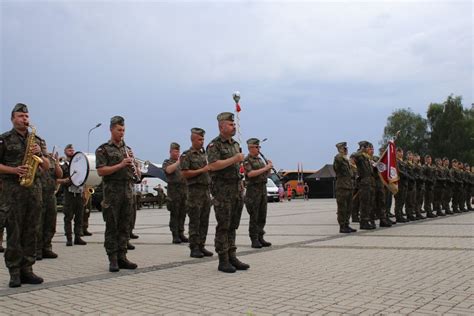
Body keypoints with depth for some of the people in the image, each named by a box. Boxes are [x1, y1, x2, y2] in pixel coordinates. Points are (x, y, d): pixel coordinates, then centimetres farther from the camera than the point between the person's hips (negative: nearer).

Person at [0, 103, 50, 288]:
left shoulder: (36, 140, 16)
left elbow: (47, 167, 14)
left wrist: (40, 154, -4)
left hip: (34, 188, 4)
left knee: (30, 231, 4)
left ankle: (27, 270, 10)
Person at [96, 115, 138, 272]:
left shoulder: (127, 149, 17)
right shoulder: (103, 149, 0)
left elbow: (137, 173, 18)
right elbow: (100, 171, -12)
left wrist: (133, 163, -4)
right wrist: (120, 165, -18)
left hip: (128, 191, 5)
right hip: (112, 192, -5)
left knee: (124, 226, 7)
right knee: (111, 227, -1)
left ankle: (122, 257, 13)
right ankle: (113, 260, 4)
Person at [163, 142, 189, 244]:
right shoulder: (167, 162, 5)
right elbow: (169, 170, -16)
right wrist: (178, 162, -17)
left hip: (184, 189, 5)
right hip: (174, 189, -4)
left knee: (182, 214, 6)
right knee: (174, 214, -3)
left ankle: (181, 234, 12)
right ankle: (175, 235, 0)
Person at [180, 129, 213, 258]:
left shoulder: (204, 154, 17)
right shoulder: (186, 155, -5)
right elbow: (185, 173, -14)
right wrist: (202, 170, -14)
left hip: (206, 189, 7)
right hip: (195, 190, -7)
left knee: (204, 221, 8)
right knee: (195, 222, -4)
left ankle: (201, 246, 15)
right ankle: (194, 248, 2)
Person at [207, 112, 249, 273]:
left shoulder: (235, 144, 16)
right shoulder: (214, 145, -8)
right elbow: (213, 165, -22)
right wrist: (234, 159, -19)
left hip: (236, 188, 7)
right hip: (222, 189, -7)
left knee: (233, 225, 9)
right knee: (223, 226, -4)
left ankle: (232, 257, 15)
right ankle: (223, 261, 1)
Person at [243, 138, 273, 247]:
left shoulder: (260, 159, 16)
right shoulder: (247, 160, -6)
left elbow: (266, 174, 20)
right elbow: (250, 174, -21)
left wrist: (269, 167, 0)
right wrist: (265, 168, -18)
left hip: (263, 188, 7)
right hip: (253, 190, -7)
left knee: (262, 216, 8)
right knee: (254, 217, -4)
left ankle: (260, 238, 13)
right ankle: (254, 240, -1)